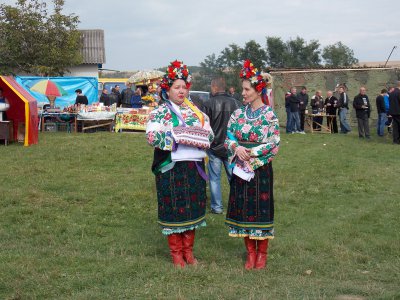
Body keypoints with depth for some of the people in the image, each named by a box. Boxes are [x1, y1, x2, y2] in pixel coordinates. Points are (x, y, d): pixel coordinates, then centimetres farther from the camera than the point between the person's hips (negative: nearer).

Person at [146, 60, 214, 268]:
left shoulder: (195, 111, 13)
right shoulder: (159, 113, -2)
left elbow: (209, 133, 10)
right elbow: (152, 136, -17)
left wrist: (198, 136, -10)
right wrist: (177, 136, -21)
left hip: (194, 167, 5)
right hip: (171, 168, -5)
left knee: (192, 207, 10)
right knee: (173, 208, 0)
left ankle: (188, 251, 23)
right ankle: (176, 253, 13)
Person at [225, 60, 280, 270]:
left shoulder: (269, 115, -7)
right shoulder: (238, 114, 6)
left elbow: (274, 145, -9)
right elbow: (228, 138, 7)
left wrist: (251, 153, -14)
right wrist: (236, 148, -14)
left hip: (261, 168, -4)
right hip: (240, 168, 4)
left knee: (261, 208, 3)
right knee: (243, 208, 7)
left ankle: (262, 253, 17)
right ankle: (250, 252, 20)